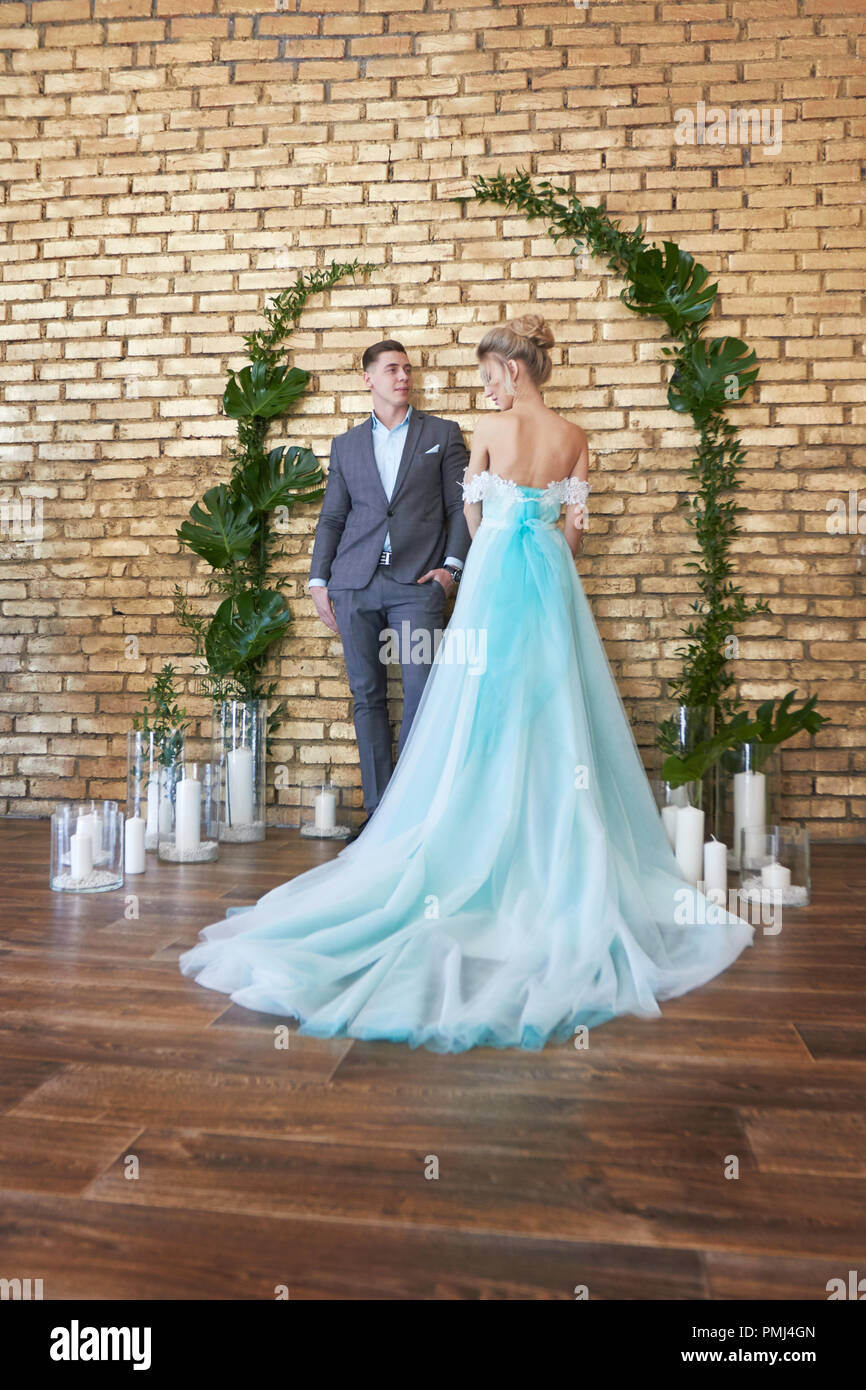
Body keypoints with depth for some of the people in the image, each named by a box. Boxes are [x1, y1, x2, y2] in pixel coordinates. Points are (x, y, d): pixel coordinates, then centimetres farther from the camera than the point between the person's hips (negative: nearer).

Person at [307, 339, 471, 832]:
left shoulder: (443, 434, 11)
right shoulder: (347, 445, 17)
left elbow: (461, 505, 7)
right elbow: (332, 517, 16)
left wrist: (452, 564, -5)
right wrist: (318, 580, 8)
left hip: (416, 582, -2)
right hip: (355, 584, 3)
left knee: (424, 692, -10)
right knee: (368, 696, 4)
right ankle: (377, 810, 11)